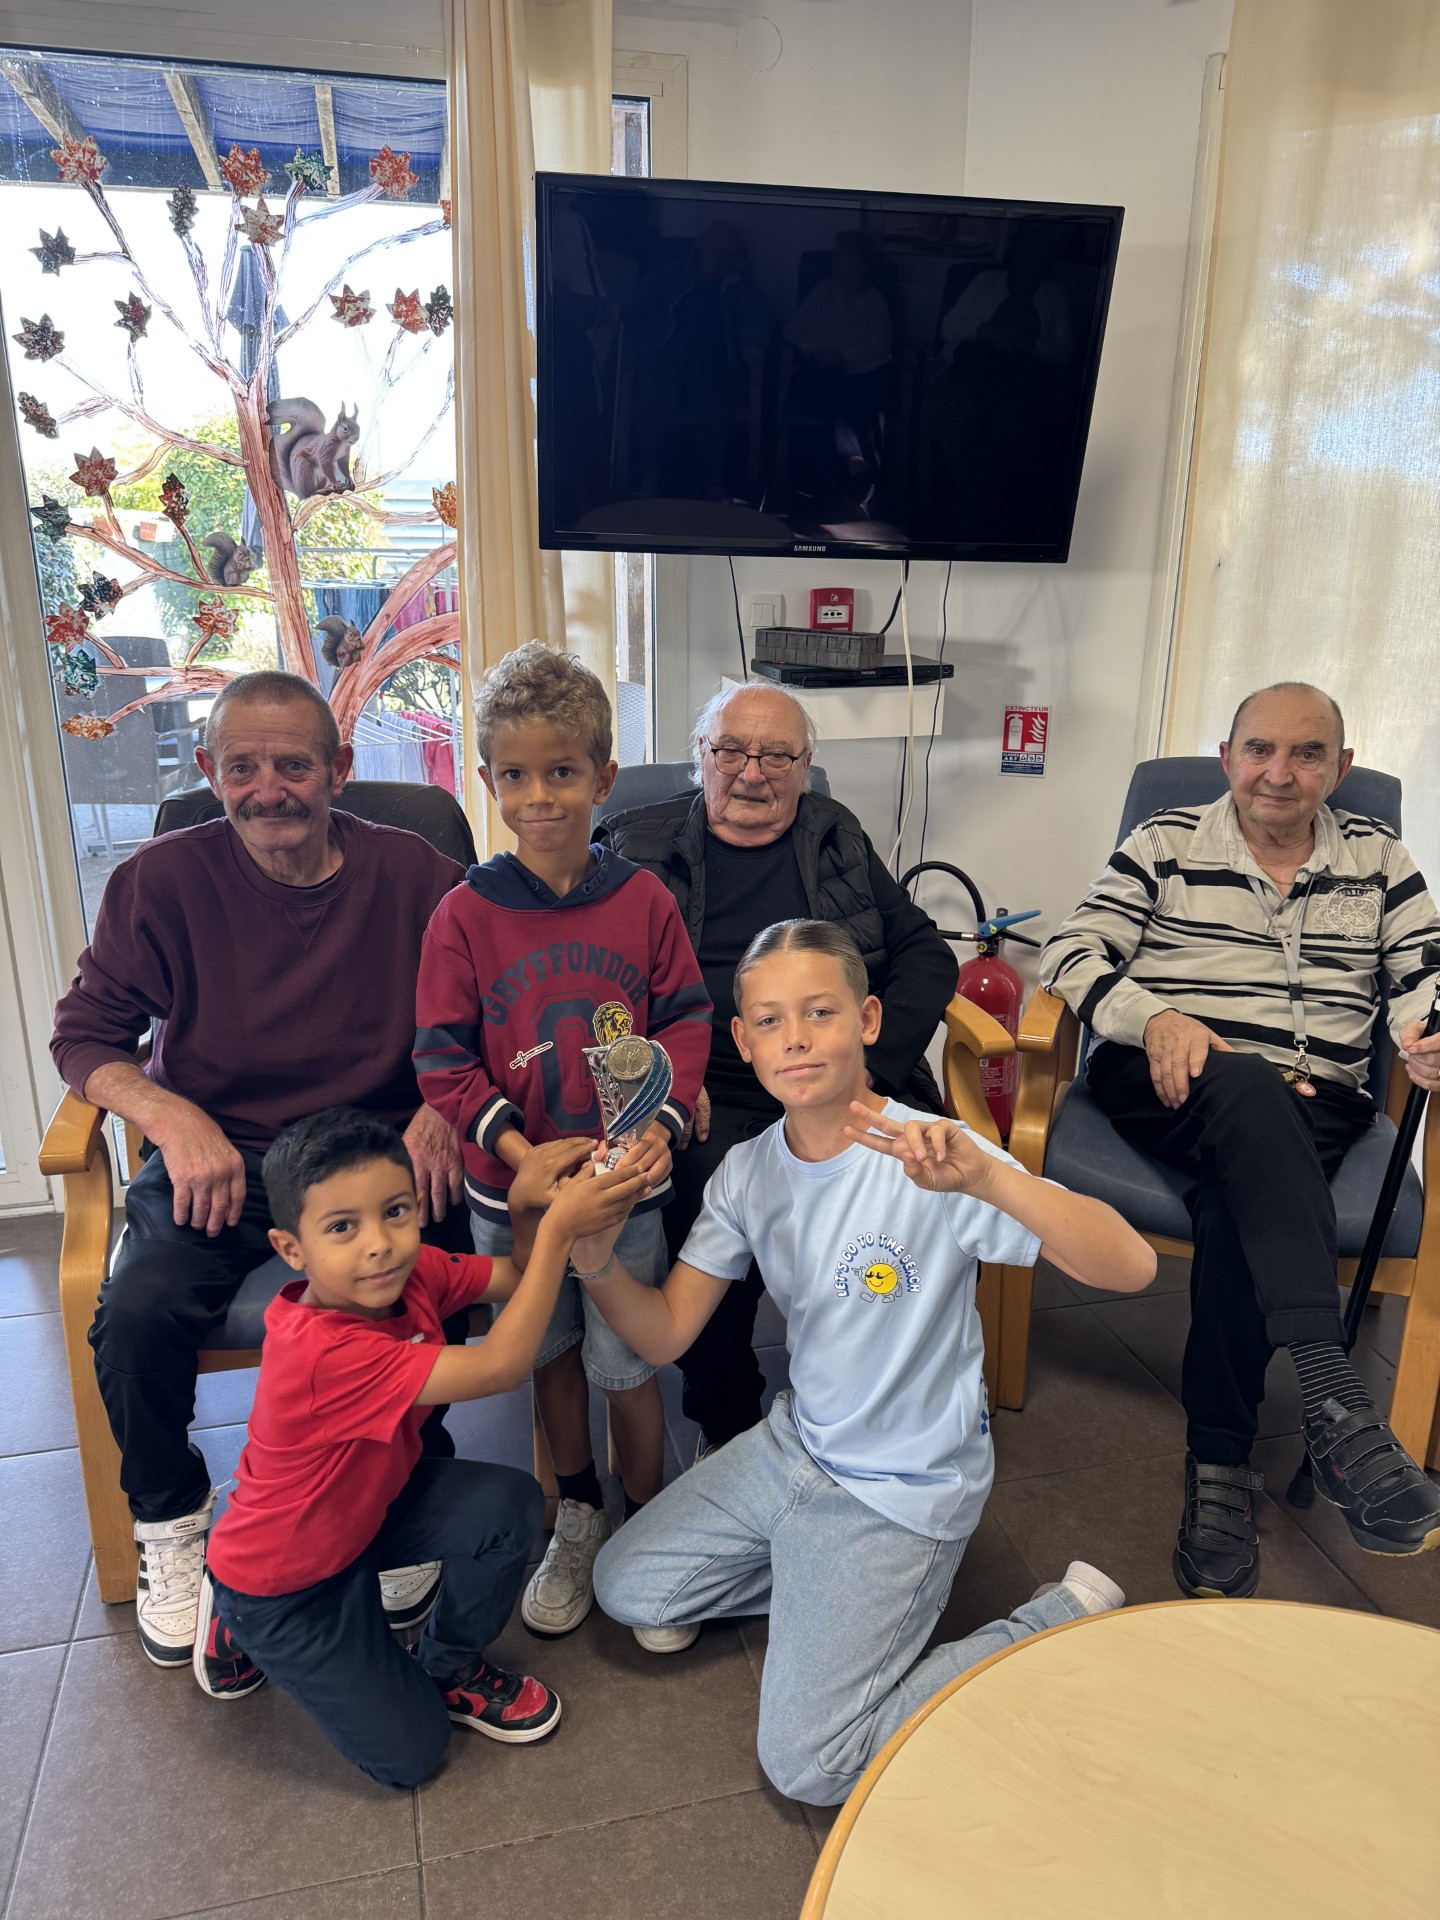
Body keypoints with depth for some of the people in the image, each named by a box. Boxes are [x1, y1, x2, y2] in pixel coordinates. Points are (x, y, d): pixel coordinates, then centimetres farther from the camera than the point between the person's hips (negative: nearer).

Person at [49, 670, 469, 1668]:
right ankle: (172, 1521, 9)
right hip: (216, 1158, 1)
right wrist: (172, 1116, -16)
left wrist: (444, 1100, -17)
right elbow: (85, 1033, 1)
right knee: (136, 1312, -24)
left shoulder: (413, 874, -4)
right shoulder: (163, 880, -3)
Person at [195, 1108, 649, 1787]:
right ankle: (242, 1629, 17)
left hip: (366, 1507, 7)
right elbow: (499, 1367, -43)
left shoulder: (412, 1271, -17)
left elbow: (516, 1277, -5)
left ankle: (450, 1669, 11)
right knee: (409, 1755, 2)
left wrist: (527, 1204, -27)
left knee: (509, 1503, -18)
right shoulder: (324, 1351, -41)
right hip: (280, 1583, -7)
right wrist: (558, 1226, -43)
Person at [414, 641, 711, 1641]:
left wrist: (661, 1120, -18)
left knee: (629, 1365, 10)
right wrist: (520, 1153, -19)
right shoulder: (465, 913, -8)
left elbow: (686, 1019, -2)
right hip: (511, 1187, 1)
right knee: (553, 1356, 19)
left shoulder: (644, 900, -6)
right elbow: (444, 1055, -8)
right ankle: (579, 1516, 43)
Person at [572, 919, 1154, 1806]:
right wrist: (598, 1262, -26)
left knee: (809, 1765, -5)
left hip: (903, 1489, -6)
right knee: (627, 1589, 12)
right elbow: (667, 1333, -5)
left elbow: (1132, 1266, -35)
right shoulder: (748, 1172, -6)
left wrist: (987, 1177, -52)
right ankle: (829, 1589, 26)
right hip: (795, 1445, 7)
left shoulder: (929, 1158, -26)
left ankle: (1062, 1623, 7)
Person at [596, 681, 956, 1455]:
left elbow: (925, 952, 15)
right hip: (710, 1095, -2)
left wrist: (870, 1058, -2)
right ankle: (724, 1427, -1)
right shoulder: (637, 846, 12)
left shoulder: (836, 835, 19)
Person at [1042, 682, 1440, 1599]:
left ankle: (1221, 1461, -25)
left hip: (1311, 1109, 2)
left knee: (1239, 1195, -33)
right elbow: (1073, 952, 2)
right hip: (1166, 1083, -1)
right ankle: (1333, 1392, -46)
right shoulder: (1166, 842, 12)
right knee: (1250, 1088, -38)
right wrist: (1153, 1017, -17)